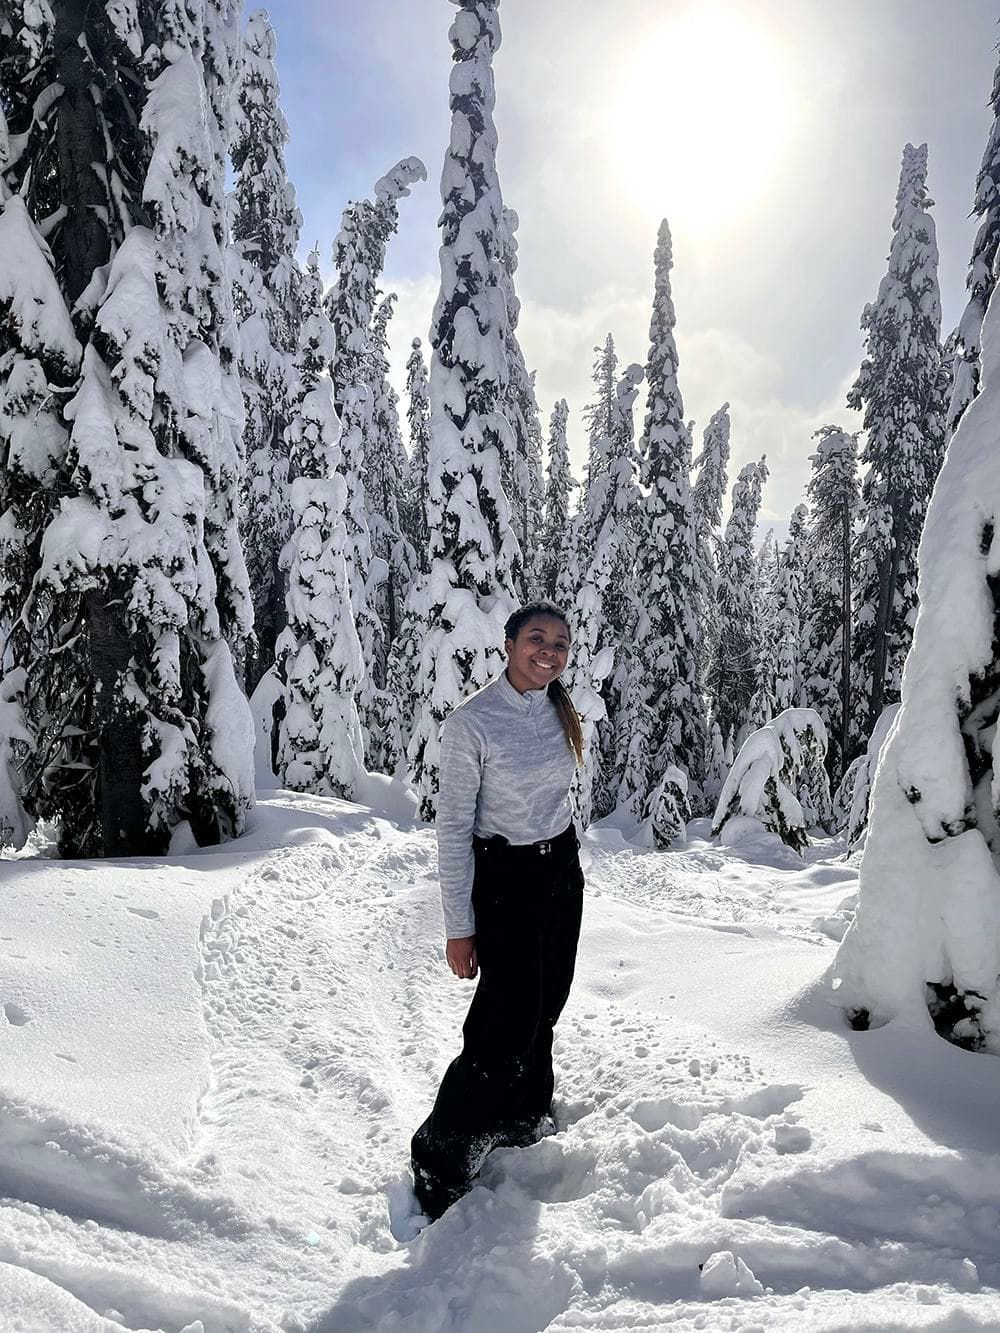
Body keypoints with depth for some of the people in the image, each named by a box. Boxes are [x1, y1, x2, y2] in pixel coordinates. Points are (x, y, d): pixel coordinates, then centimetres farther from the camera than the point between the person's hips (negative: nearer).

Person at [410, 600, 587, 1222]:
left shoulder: (560, 712, 3)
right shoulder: (472, 721, -17)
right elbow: (454, 829, -15)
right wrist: (459, 929, -13)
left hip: (562, 871, 6)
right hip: (503, 878, -6)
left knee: (544, 1008, 12)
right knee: (509, 1023, -6)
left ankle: (526, 1123, 35)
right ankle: (440, 1159, 14)